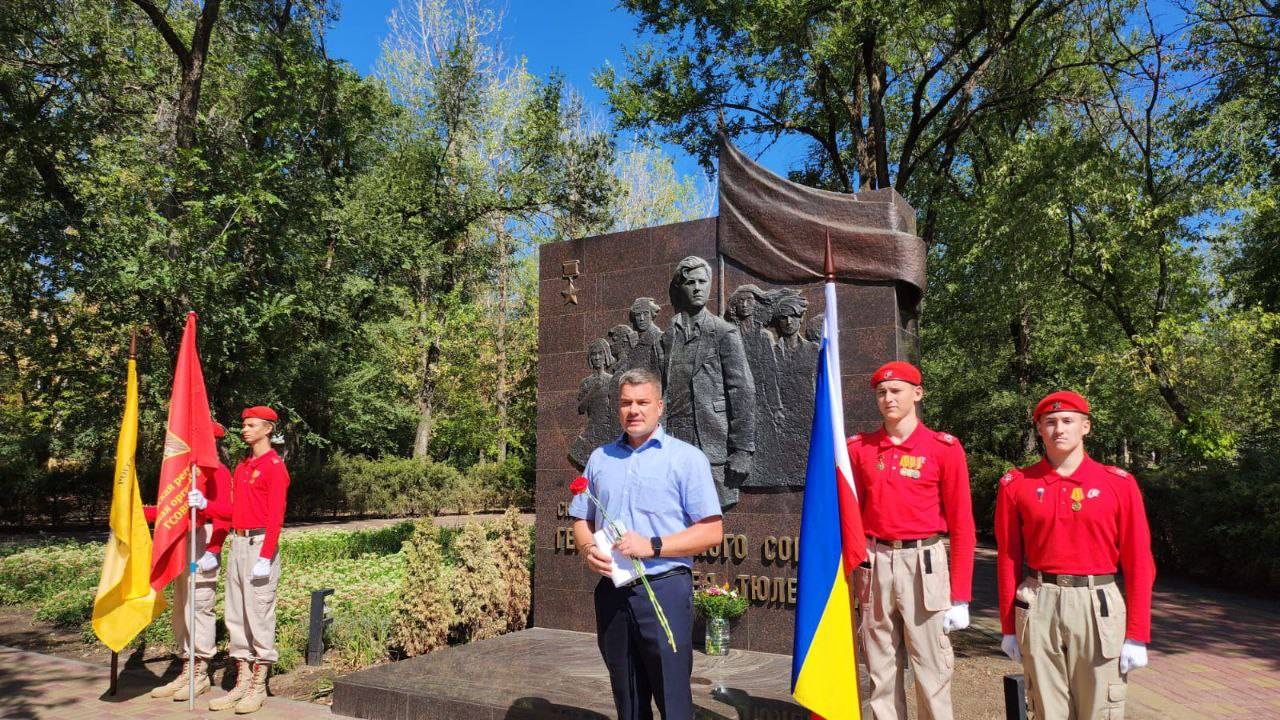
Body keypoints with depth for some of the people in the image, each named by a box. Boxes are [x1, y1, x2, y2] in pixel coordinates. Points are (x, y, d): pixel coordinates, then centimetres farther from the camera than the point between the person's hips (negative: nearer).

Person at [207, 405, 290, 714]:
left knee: (259, 616, -3)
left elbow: (275, 516, -15)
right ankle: (242, 683, 19)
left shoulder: (275, 466, -10)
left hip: (260, 544, -8)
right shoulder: (242, 466, 16)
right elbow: (232, 509, 19)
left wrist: (265, 557, -20)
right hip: (237, 544, 9)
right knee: (235, 616, 11)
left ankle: (258, 687, 6)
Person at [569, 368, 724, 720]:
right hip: (612, 592, 4)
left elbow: (712, 531, -7)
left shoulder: (687, 457, -3)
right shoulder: (600, 458, 12)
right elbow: (581, 520, 18)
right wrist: (588, 549, -4)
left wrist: (652, 546, -17)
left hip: (664, 589, -4)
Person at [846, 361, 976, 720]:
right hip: (874, 565, 3)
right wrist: (850, 569, 4)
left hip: (924, 564, -2)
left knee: (931, 670, 3)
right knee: (881, 669, 11)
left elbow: (962, 525, -3)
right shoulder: (859, 448, 5)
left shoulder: (945, 449, -3)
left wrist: (960, 596, -5)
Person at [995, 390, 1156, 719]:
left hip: (1098, 605, -1)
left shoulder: (1120, 483, -1)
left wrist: (1137, 634, -3)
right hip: (1039, 606, 1)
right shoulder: (1016, 484, 1)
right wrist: (1009, 626, 4)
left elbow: (1138, 563, -1)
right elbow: (1008, 559, 3)